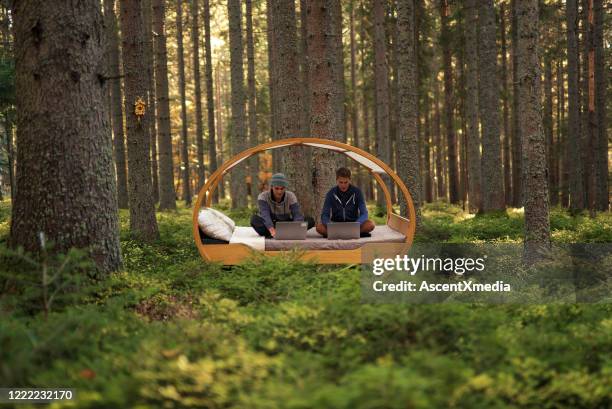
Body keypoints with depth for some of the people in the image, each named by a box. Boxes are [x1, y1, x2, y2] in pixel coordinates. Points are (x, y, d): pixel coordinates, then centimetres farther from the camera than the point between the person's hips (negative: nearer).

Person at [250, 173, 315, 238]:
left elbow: (297, 215, -22)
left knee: (310, 221, -21)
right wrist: (272, 231, -51)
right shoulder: (263, 196, -17)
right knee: (255, 219, -35)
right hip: (268, 227, -3)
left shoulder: (291, 196, -10)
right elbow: (265, 216, -32)